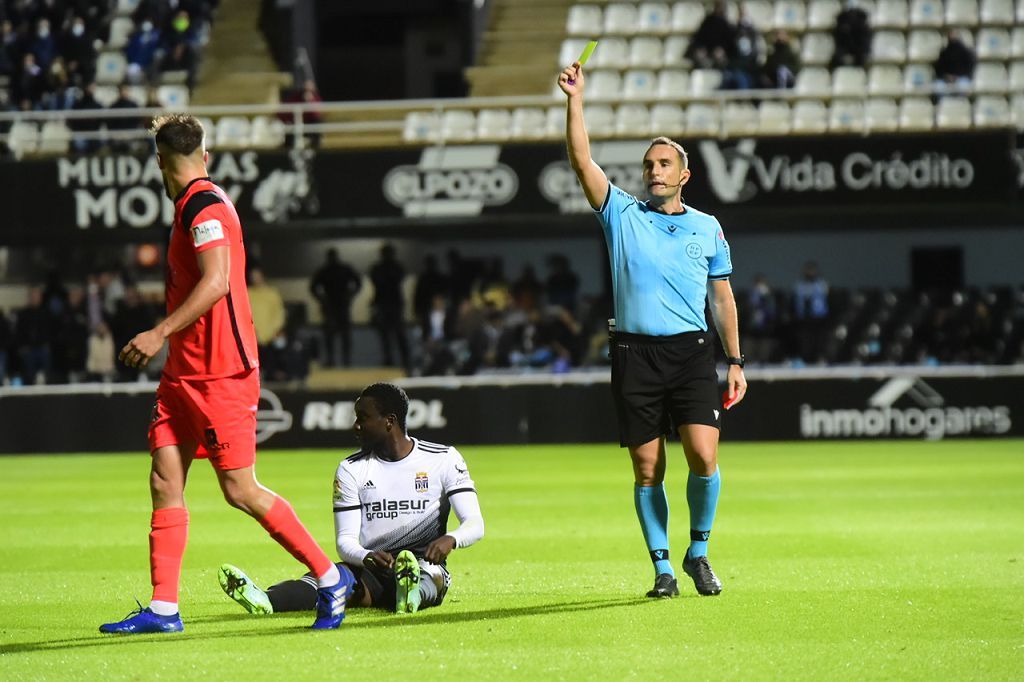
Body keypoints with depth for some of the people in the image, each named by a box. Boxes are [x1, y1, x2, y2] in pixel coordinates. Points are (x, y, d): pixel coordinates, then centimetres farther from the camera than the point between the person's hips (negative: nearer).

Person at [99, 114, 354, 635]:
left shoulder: (205, 206, -15)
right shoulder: (190, 206, 14)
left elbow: (216, 283, -25)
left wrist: (160, 334, -26)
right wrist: (165, 340, 22)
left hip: (220, 374, -9)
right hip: (185, 372, 9)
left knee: (241, 491, -5)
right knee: (165, 481, 3)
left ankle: (329, 578, 6)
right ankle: (163, 608, 3)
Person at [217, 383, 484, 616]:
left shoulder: (444, 459, 2)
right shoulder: (351, 470, 7)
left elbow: (474, 523, -4)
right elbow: (345, 540, 1)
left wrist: (451, 539, -29)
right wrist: (367, 557, -24)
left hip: (426, 565, -1)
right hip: (371, 570, 1)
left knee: (431, 574, -38)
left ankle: (415, 592, -73)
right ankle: (265, 600, -60)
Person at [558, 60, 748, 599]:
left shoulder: (707, 228, 13)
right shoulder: (622, 215, 9)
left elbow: (723, 297, 16)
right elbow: (582, 161, -2)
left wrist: (735, 361, 12)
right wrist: (575, 101, -11)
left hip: (692, 352, 0)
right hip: (635, 353, 0)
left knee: (704, 457, -13)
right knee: (648, 469, 0)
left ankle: (698, 551, 7)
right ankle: (662, 567, 9)